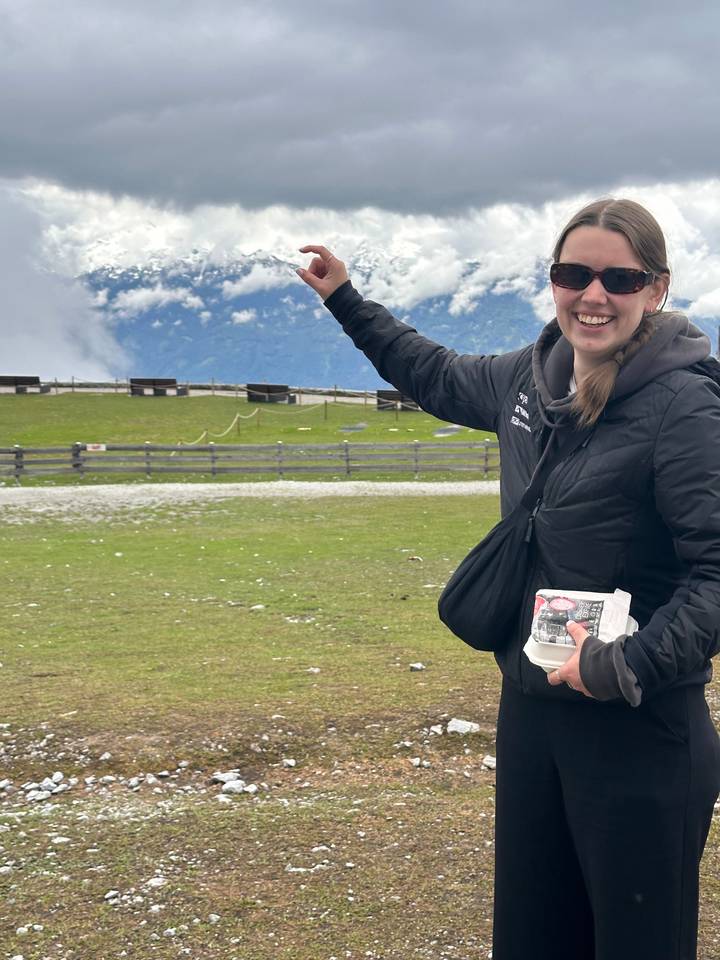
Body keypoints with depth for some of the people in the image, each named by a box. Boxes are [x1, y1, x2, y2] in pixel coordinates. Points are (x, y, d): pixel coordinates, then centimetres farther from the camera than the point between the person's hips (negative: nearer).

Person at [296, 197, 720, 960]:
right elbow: (439, 378, 27)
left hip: (640, 731, -7)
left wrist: (633, 666, -29)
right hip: (529, 707, 7)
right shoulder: (530, 379, 5)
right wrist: (345, 301, 30)